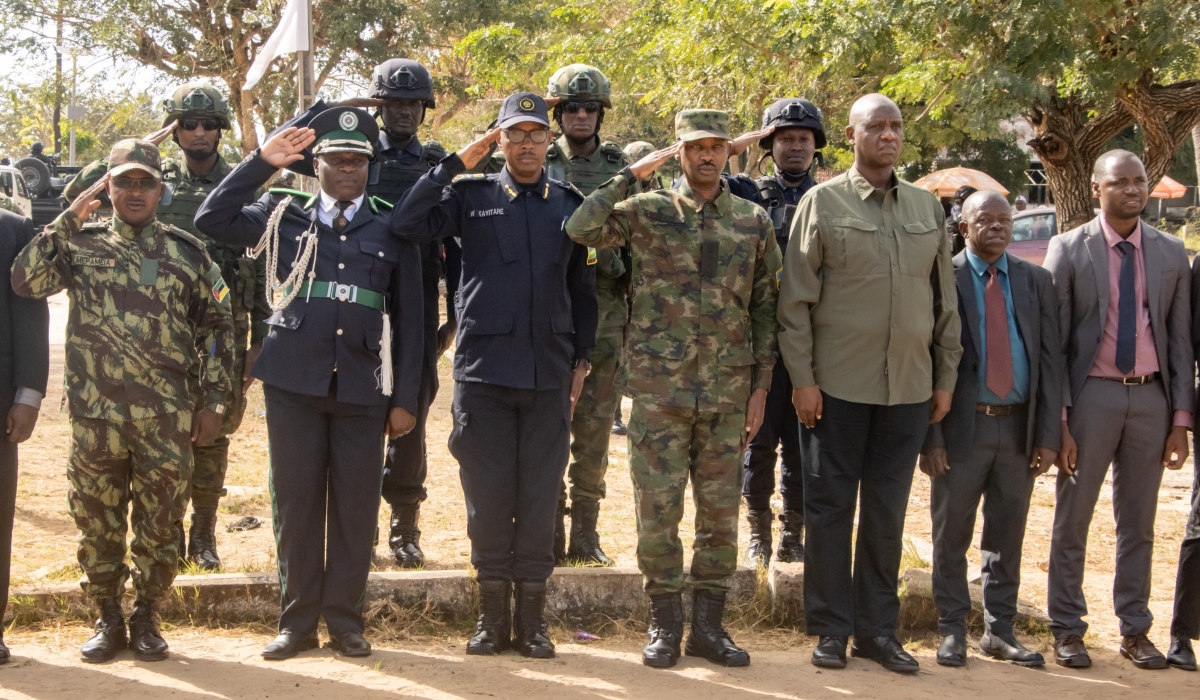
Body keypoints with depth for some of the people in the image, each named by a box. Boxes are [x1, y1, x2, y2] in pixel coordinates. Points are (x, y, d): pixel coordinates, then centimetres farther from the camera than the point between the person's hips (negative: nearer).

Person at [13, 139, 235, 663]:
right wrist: (69, 218, -13)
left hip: (167, 418, 0)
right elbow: (26, 281, -13)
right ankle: (108, 619, 23)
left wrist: (213, 400, 3)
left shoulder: (187, 251, 5)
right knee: (97, 522, 8)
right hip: (94, 416, 0)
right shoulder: (81, 244, 4)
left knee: (159, 523, 5)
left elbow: (216, 325, 9)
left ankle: (146, 618, 21)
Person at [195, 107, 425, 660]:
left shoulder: (392, 228, 7)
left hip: (363, 386, 0)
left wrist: (405, 399, 2)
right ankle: (297, 620, 14)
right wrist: (262, 162, -4)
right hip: (293, 381, 0)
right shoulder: (286, 214, 9)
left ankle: (344, 620, 14)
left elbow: (408, 319, 7)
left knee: (356, 505, 3)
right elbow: (212, 220, -1)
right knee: (294, 501, 4)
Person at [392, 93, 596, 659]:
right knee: (487, 496, 3)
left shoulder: (571, 205, 10)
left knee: (539, 498, 4)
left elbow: (583, 290, 15)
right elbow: (406, 224, -11)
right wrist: (458, 162, -8)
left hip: (549, 377, 1)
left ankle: (532, 620, 15)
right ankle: (492, 617, 15)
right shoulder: (471, 197, 4)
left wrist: (580, 362, 9)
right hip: (483, 372, -1)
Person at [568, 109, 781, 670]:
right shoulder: (647, 211, 1)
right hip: (659, 388, -2)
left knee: (721, 512, 7)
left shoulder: (755, 223, 7)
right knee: (657, 509, 1)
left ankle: (708, 625, 19)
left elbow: (766, 311, 9)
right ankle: (665, 626, 14)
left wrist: (760, 387, 4)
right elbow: (580, 229, -17)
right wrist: (634, 173, -12)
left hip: (727, 392, 2)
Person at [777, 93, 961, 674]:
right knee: (830, 507, 3)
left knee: (888, 511, 9)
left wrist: (945, 377, 9)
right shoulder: (823, 202, -1)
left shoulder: (927, 207, 10)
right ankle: (832, 628, 14)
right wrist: (802, 378, -9)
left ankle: (877, 628, 19)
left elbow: (945, 300, 13)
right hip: (837, 385, -3)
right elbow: (795, 300, -3)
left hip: (909, 387, 3)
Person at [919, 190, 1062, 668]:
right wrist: (930, 436, -10)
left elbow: (1050, 359, 6)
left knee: (1007, 536, 10)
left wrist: (1048, 434, -1)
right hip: (962, 428, -3)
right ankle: (952, 629, 17)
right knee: (952, 534, 5)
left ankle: (1000, 630, 20)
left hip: (1019, 428, 3)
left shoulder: (1036, 282, 8)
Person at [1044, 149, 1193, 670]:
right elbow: (1052, 339, -4)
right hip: (1092, 393, -2)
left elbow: (1180, 338, 6)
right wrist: (1057, 418, -9)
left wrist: (1181, 418, 1)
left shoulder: (1171, 253, 5)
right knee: (1072, 519, 6)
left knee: (1139, 523, 11)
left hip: (1151, 397, 3)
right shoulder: (1069, 250, -3)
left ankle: (1135, 631, 21)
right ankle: (1067, 629, 17)